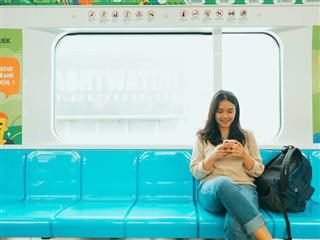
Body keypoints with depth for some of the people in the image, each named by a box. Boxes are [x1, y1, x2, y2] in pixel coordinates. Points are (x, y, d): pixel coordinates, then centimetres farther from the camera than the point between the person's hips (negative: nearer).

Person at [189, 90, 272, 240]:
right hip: (212, 190, 0)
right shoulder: (202, 137, 16)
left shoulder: (247, 136, 19)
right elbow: (195, 172, 10)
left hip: (244, 187, 0)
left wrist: (243, 155, -6)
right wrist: (213, 156, -8)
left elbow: (258, 171, 14)